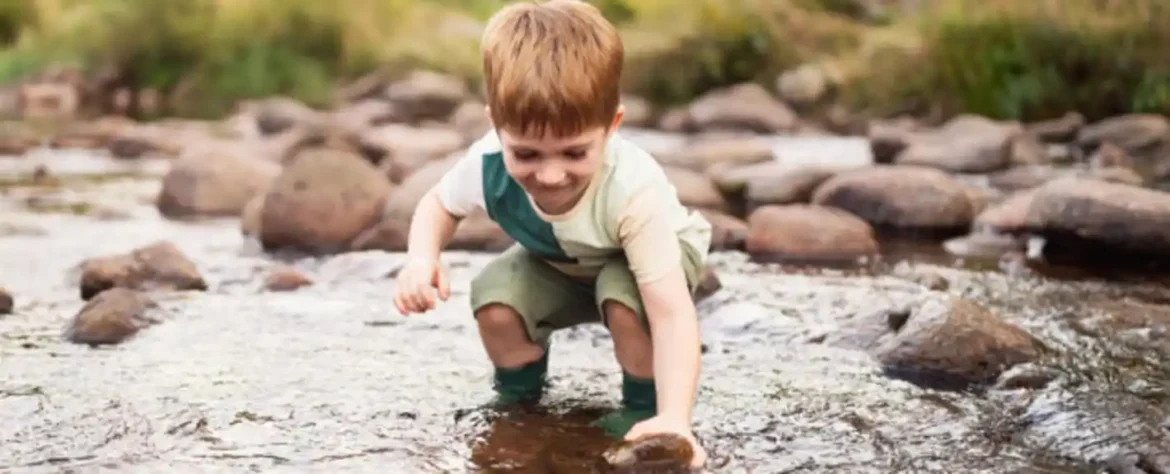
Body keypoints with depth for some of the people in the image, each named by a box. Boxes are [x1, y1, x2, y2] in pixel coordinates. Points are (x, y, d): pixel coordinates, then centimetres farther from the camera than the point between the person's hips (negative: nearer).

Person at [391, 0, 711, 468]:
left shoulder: (634, 191, -45)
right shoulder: (487, 164, -33)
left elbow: (672, 315, -49)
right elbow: (439, 203, -7)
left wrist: (674, 419, -64)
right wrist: (421, 259, -31)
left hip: (652, 252, -4)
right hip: (559, 265, 4)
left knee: (625, 299, -36)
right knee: (495, 297, -23)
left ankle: (643, 406, -6)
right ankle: (519, 394, 10)